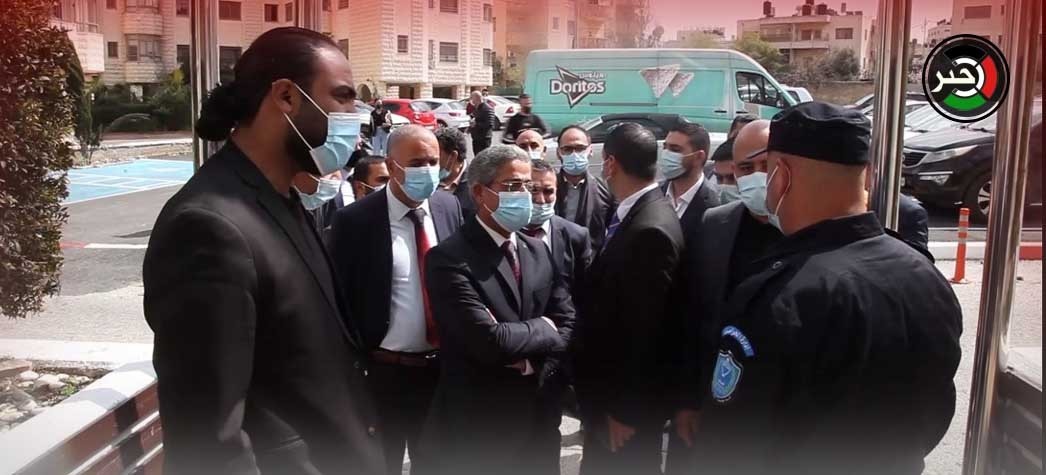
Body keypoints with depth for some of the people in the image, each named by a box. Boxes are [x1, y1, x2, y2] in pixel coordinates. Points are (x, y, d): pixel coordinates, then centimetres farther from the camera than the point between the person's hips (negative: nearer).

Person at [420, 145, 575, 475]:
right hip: (478, 427, -6)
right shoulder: (449, 258, -16)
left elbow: (568, 324, 2)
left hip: (539, 417, 6)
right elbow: (490, 341, -25)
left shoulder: (538, 251, 7)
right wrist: (542, 328, -9)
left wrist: (534, 364, -14)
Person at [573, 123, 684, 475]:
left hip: (627, 402, -8)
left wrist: (627, 411, -18)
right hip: (610, 390, 9)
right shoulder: (635, 218, 4)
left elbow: (647, 331, -25)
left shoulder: (650, 231, -26)